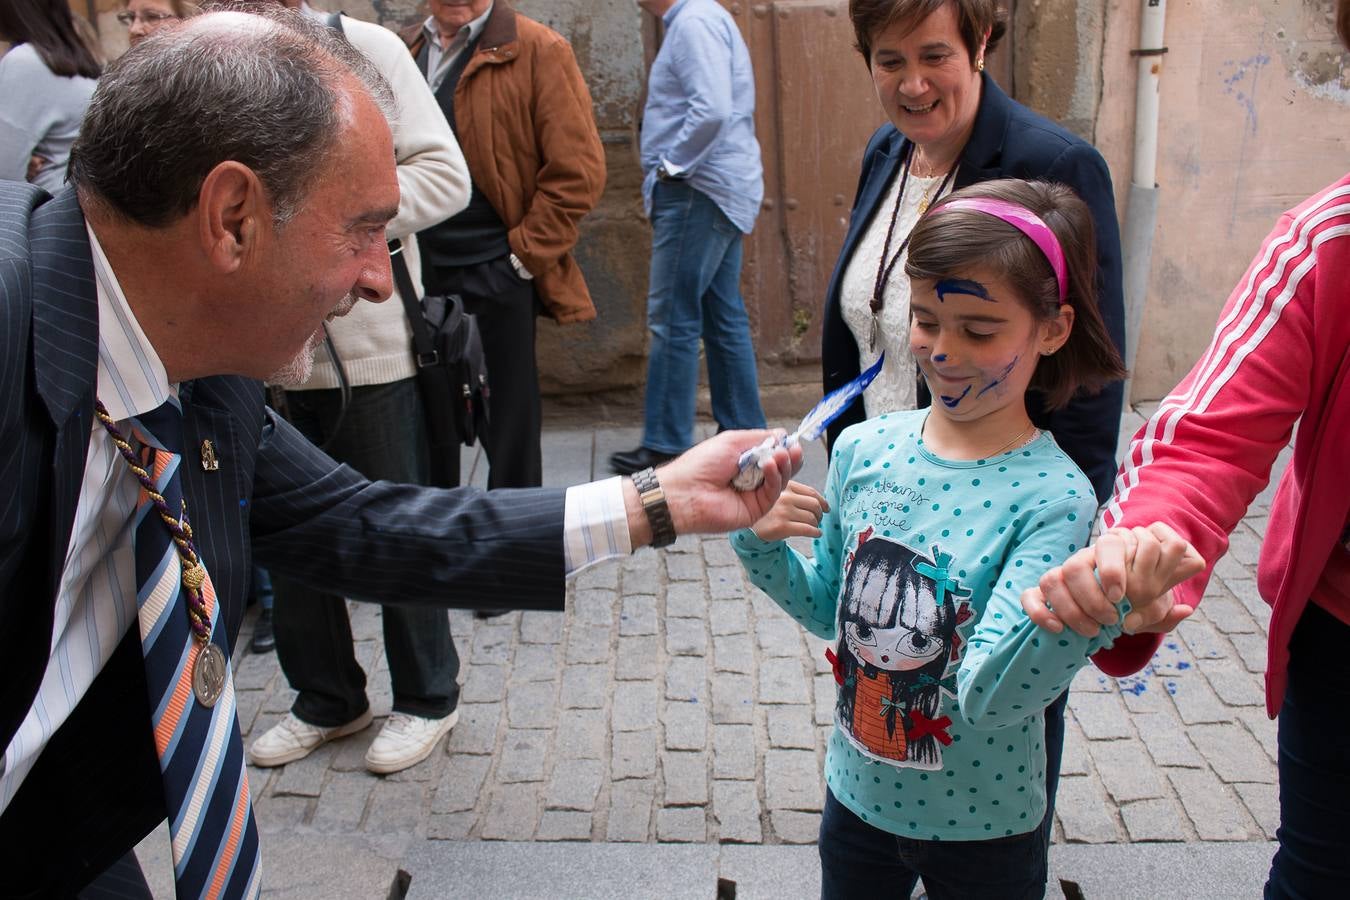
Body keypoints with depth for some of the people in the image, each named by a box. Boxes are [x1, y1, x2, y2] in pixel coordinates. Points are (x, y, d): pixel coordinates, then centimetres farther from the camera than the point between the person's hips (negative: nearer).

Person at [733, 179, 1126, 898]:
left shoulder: (1051, 497, -22)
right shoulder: (864, 449, -9)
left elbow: (989, 697, -29)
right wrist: (763, 546, -12)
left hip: (982, 830, -3)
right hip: (856, 793, 4)